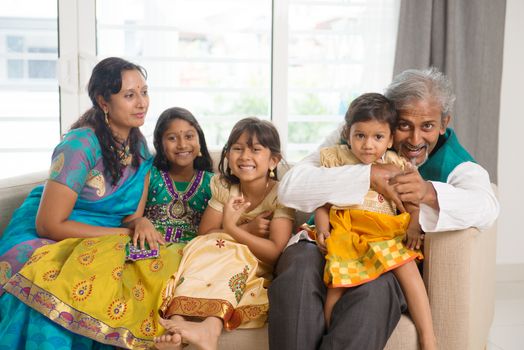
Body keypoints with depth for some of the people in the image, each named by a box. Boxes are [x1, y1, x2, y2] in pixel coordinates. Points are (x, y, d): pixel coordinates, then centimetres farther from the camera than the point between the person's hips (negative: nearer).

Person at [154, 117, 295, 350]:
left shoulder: (280, 194, -10)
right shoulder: (223, 186, 1)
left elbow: (275, 252, -18)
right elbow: (204, 235, -4)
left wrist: (232, 229, -23)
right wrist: (248, 230, -17)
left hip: (255, 267, -3)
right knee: (201, 248, -28)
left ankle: (209, 326, -52)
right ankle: (177, 327, -46)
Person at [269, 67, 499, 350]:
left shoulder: (453, 162, -1)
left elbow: (486, 207, -23)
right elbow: (290, 187, -17)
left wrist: (429, 193, -44)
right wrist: (369, 175, -28)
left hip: (391, 263, 0)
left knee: (375, 290, -36)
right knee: (299, 266, -33)